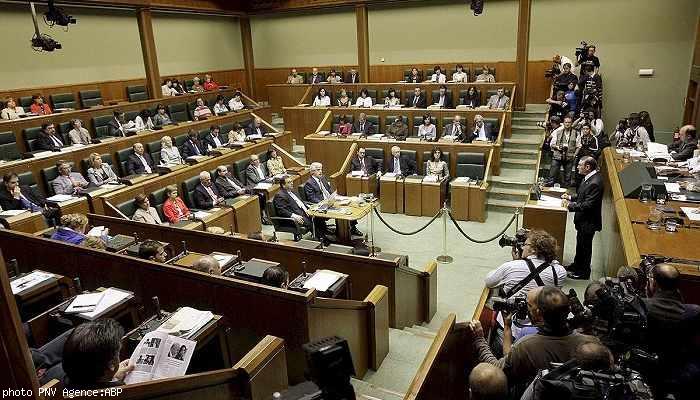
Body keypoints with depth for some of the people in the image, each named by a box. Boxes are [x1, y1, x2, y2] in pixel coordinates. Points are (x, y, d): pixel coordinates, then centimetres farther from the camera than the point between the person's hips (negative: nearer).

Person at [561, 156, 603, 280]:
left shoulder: (594, 183, -29)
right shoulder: (589, 177, 2)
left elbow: (588, 205, -29)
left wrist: (571, 205, -23)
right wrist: (571, 197, 3)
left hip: (588, 221, -10)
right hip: (583, 219, 10)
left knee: (585, 246, 8)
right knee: (580, 243, 25)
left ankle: (584, 272, 25)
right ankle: (577, 265, 43)